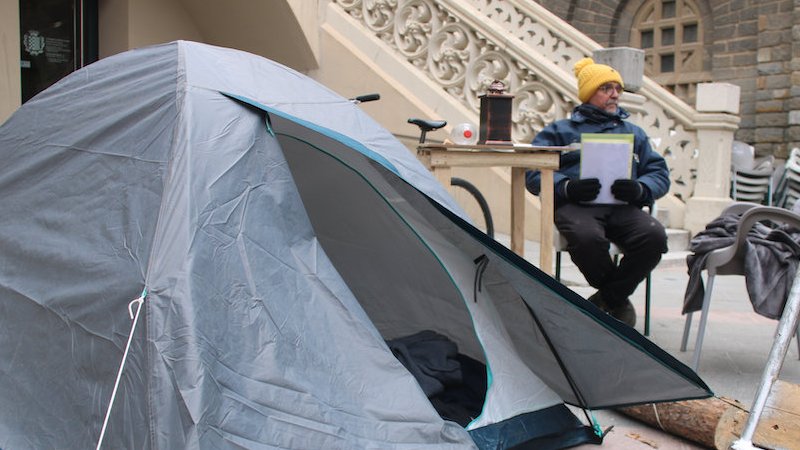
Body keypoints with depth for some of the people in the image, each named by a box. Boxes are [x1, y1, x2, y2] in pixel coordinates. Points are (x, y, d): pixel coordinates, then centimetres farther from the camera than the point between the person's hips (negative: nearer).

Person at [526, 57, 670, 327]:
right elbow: (534, 173, 5)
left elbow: (660, 174, 18)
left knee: (654, 236, -31)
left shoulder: (634, 133, 29)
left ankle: (607, 299, -8)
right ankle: (619, 300, -9)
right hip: (576, 206, -3)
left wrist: (639, 189, -7)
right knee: (587, 237, -39)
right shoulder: (561, 130, 19)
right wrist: (568, 187, -15)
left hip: (622, 206, 3)